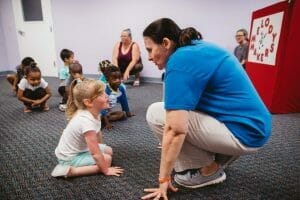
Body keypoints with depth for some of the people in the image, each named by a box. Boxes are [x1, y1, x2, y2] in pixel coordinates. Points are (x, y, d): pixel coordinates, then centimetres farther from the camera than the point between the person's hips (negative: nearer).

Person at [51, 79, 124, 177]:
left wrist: (102, 149, 19)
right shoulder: (87, 121, -36)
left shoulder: (92, 112, -10)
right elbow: (95, 154, -30)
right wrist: (106, 170, -17)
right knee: (107, 159, -11)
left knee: (109, 151, 13)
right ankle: (69, 171, -10)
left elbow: (97, 134, 8)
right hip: (70, 157, -9)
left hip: (79, 149, 9)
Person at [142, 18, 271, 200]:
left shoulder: (180, 60, -19)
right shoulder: (198, 47, 10)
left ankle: (209, 170, 1)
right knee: (178, 112, 21)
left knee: (156, 113, -13)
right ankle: (217, 158, 15)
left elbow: (176, 129, -25)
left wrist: (164, 179, -13)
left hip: (243, 133, -10)